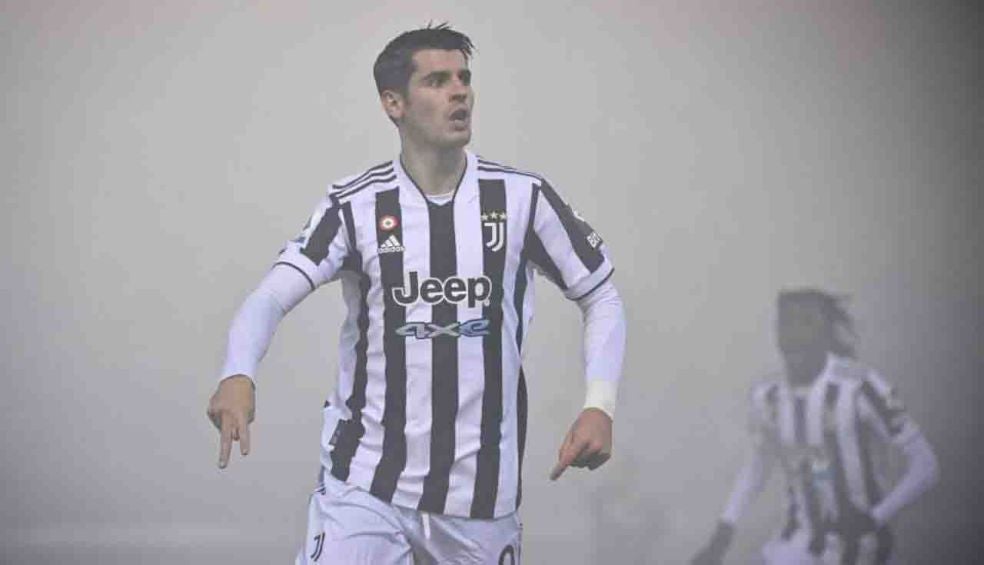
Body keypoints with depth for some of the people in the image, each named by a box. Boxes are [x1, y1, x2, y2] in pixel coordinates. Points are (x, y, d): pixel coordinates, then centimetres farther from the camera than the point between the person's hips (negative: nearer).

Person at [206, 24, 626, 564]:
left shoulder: (521, 197, 0)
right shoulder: (356, 205, -3)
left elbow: (601, 297, 8)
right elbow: (271, 297, -12)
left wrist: (599, 405, -6)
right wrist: (237, 376, -33)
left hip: (481, 493, 2)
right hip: (364, 482, -1)